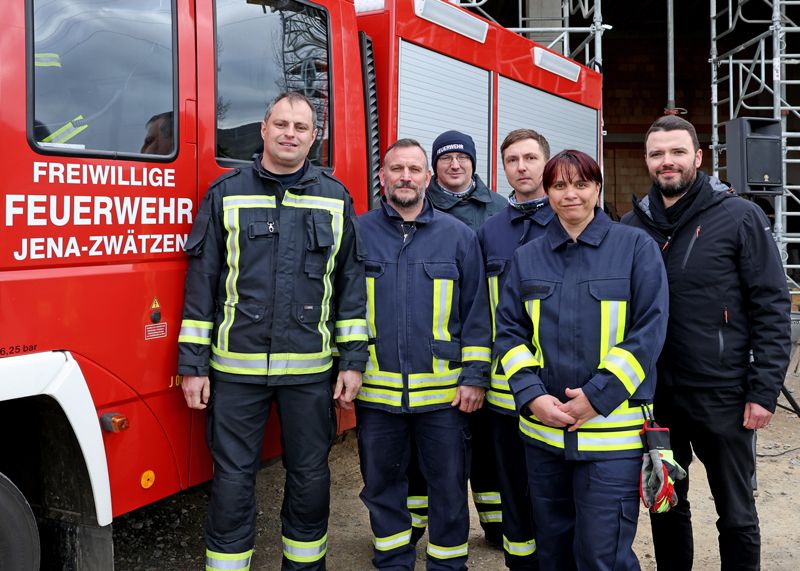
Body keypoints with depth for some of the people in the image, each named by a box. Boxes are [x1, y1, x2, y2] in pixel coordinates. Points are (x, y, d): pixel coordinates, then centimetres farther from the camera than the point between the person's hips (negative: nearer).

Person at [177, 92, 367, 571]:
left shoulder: (336, 198, 6)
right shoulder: (226, 193, 4)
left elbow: (352, 282, 6)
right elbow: (202, 280, 2)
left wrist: (354, 360, 0)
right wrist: (193, 362, -1)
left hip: (311, 368, 1)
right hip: (235, 367, -1)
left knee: (310, 474, 12)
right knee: (233, 477, 6)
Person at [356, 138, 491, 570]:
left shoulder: (458, 236, 3)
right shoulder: (357, 234, 3)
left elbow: (476, 312, 3)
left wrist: (475, 376, -3)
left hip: (443, 392, 0)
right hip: (375, 391, 1)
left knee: (449, 486, 9)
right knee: (382, 485, 13)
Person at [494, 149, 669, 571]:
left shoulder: (636, 247, -1)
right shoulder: (527, 257, 9)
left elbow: (649, 331, -7)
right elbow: (509, 331, 6)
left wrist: (597, 396, -14)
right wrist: (532, 396, -9)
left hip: (612, 431, -4)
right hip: (542, 428, 4)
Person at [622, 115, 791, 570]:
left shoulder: (740, 217, -6)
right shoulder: (633, 225, 6)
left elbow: (773, 308, -7)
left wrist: (765, 391, -12)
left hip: (723, 397, -3)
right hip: (654, 396, 4)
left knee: (737, 516, 11)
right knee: (665, 506, 17)